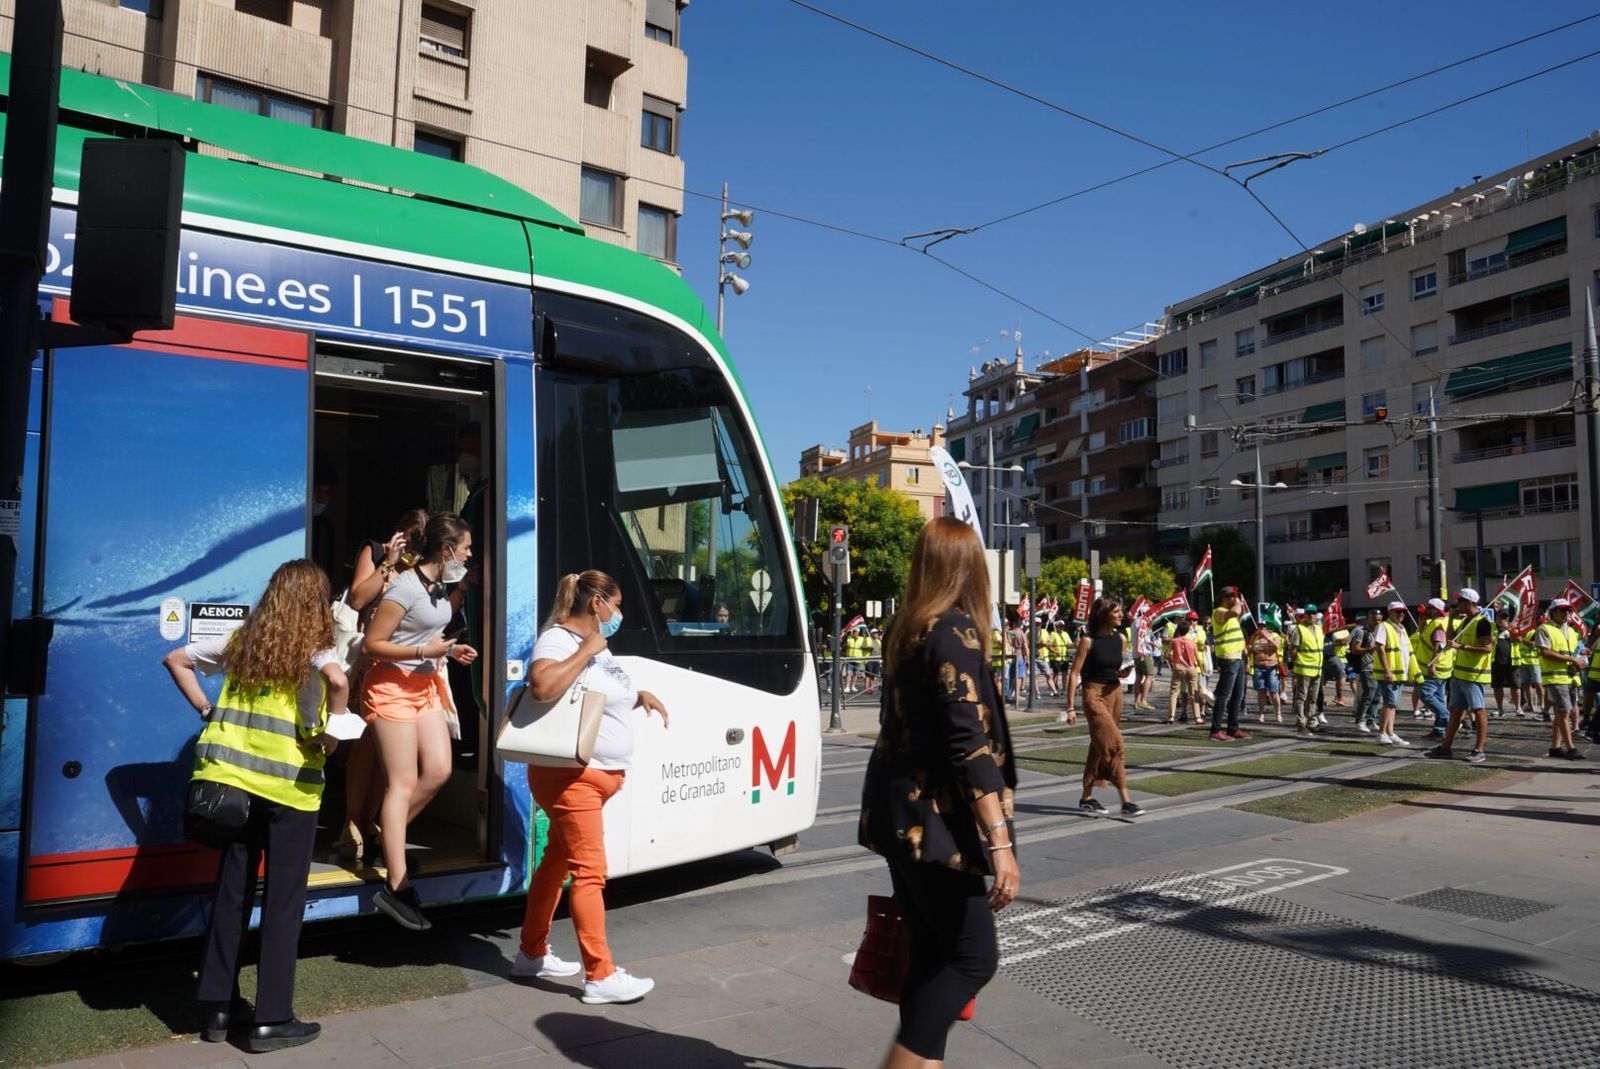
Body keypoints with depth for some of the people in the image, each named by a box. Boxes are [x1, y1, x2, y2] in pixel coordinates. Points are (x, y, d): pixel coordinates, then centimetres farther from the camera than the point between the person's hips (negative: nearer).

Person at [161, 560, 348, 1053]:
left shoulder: (242, 640, 8)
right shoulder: (313, 648, -9)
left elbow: (176, 660, 17)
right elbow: (337, 680, -30)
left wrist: (206, 710, 13)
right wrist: (330, 736, -15)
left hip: (234, 776, 5)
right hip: (289, 785, -5)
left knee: (231, 890, 15)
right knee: (283, 900, 4)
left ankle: (217, 1007, 24)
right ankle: (271, 1019, 10)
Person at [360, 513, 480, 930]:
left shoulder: (441, 586, 7)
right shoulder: (406, 587, -19)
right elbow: (371, 644, -18)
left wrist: (450, 651, 5)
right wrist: (424, 652, -24)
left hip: (426, 685, 8)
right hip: (393, 687, -8)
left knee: (439, 770, 1)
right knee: (404, 783, -9)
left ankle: (388, 836, 20)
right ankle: (397, 888, -6)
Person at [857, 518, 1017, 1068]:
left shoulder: (904, 628, 9)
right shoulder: (954, 630, -16)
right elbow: (969, 743, -22)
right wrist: (1000, 842, -23)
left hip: (901, 816, 8)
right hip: (933, 820, -8)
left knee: (930, 955, 14)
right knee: (974, 958, 2)